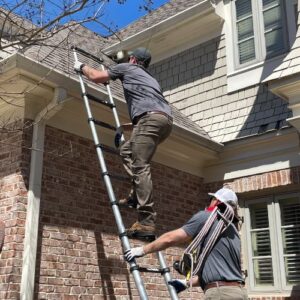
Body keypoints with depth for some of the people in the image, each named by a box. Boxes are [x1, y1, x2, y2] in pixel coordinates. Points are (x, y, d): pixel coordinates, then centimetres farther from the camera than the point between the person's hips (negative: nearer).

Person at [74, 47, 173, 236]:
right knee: (127, 150, 20)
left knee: (141, 167, -14)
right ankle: (137, 195, 5)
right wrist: (126, 127, 48)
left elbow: (95, 77, 21)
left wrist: (81, 67, 42)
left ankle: (146, 222, -22)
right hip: (166, 119, 8)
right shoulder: (149, 77, 40)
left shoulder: (126, 68, 20)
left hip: (151, 117, -8)